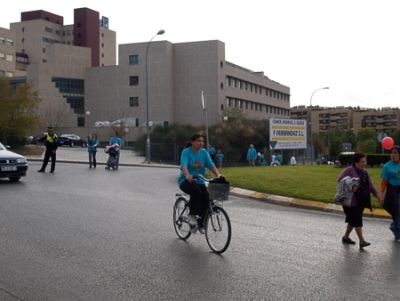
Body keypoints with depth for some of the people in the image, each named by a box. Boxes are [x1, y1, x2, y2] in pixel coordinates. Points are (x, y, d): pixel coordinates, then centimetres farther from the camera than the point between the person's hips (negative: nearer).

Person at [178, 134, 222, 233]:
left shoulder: (204, 152, 3)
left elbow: (211, 165, -6)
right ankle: (192, 216, -22)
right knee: (196, 190, -35)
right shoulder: (186, 152, -10)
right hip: (186, 181, -4)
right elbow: (184, 165, -26)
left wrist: (218, 175, -24)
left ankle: (200, 224, 0)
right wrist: (187, 175, -46)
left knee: (206, 197, -18)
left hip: (199, 181, 5)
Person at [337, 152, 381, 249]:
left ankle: (346, 237, 27)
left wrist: (377, 193, -2)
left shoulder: (365, 172, 15)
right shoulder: (349, 170, -10)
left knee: (352, 220, 14)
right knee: (357, 220, -10)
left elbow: (370, 185, 15)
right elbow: (340, 180, -16)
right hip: (351, 200, -8)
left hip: (361, 201, 8)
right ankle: (362, 241, -10)